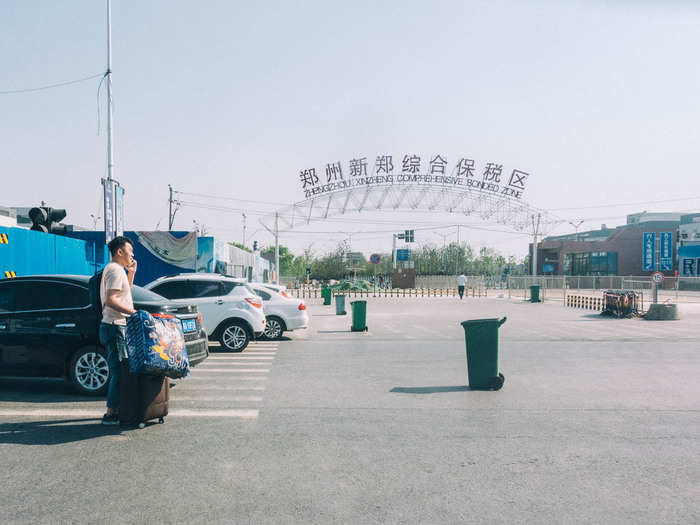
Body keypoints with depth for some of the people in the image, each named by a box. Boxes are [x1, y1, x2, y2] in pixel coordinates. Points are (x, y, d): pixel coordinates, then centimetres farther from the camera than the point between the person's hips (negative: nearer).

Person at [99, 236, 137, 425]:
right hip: (115, 326, -11)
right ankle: (111, 413, -6)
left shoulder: (114, 269, 20)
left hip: (114, 326, 11)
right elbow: (111, 300, -21)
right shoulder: (115, 270, -12)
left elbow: (125, 293, 30)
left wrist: (131, 273, 20)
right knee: (119, 370, -9)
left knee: (118, 369, 13)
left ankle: (115, 409, 20)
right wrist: (133, 312, -26)